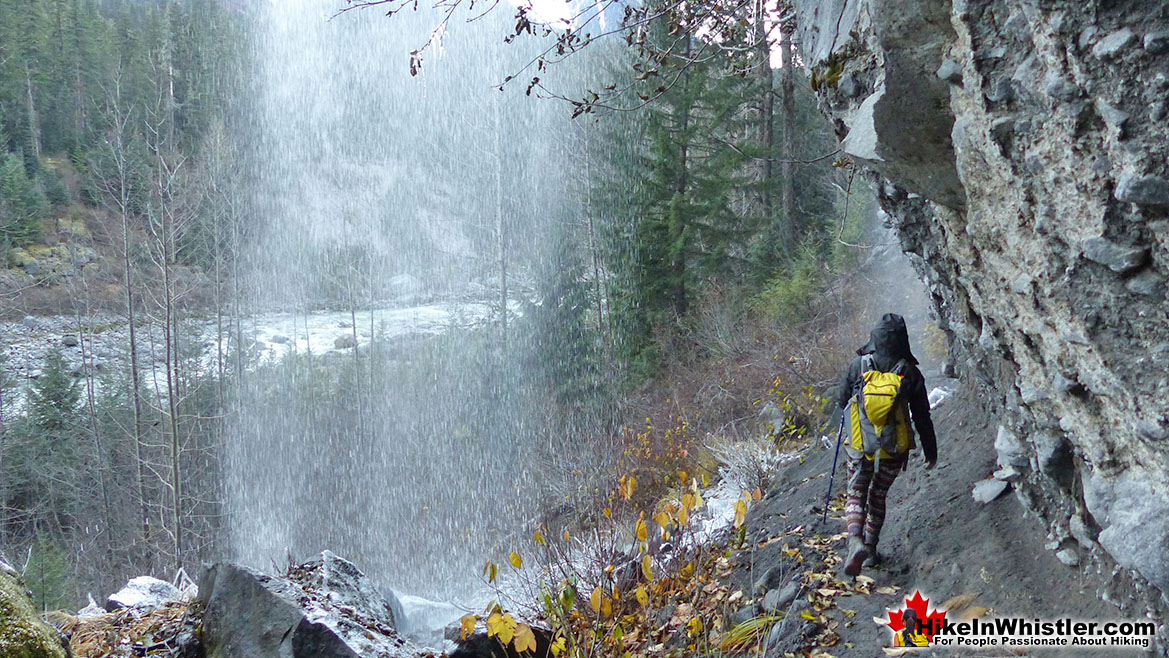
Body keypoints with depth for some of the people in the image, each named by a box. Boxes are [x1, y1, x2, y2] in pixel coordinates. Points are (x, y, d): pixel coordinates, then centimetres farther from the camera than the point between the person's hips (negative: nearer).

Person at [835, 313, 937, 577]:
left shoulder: (858, 365, -7)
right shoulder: (910, 372, -5)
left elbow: (841, 401, 5)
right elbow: (922, 417, 1)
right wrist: (931, 450, 11)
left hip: (860, 445, -1)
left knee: (856, 494, 9)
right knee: (878, 496, 19)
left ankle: (855, 540, -15)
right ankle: (870, 547, 21)